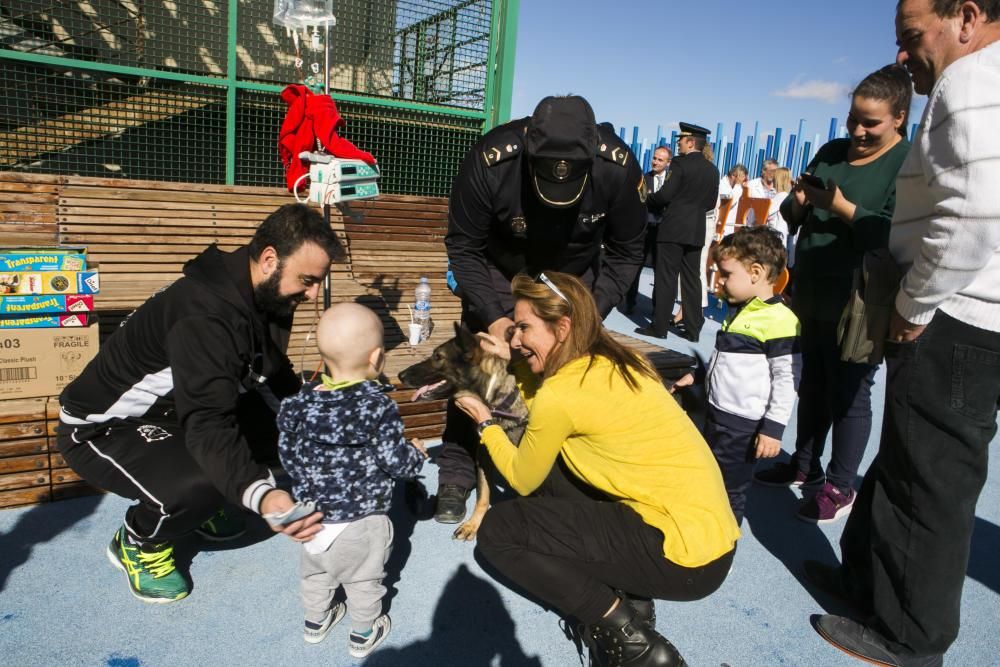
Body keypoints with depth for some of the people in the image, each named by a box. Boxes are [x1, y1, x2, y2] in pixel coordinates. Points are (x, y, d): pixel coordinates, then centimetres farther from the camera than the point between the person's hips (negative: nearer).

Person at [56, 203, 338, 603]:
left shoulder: (266, 297, -6)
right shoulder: (206, 313, -34)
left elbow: (276, 374, 9)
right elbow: (206, 423, -44)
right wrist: (261, 496, -59)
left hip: (174, 408, 9)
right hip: (104, 427, -8)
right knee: (200, 485, -33)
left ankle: (200, 503, 17)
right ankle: (136, 543, 1)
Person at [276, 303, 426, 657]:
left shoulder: (300, 402, -11)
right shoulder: (378, 405, -24)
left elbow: (287, 454, 1)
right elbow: (397, 462, -21)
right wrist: (418, 453, 1)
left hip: (313, 512, 4)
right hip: (362, 518, -4)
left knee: (315, 571, 27)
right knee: (363, 580, 18)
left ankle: (316, 621, 49)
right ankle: (363, 635, 38)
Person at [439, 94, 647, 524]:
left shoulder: (619, 166, -29)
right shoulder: (489, 162, -34)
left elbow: (626, 251, -12)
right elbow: (463, 248, -18)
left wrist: (592, 311, -22)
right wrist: (492, 315, -28)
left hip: (575, 275, 1)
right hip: (500, 273, -1)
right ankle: (456, 475, 11)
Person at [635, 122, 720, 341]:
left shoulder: (680, 163, -9)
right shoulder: (712, 169, 11)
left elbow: (665, 195, -14)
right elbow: (711, 202, 13)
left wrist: (648, 199, 4)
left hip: (674, 228, -6)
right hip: (697, 230, 6)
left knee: (666, 278, -3)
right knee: (692, 279, 8)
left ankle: (659, 326, -2)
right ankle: (692, 328, 10)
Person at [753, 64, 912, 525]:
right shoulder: (831, 152, 11)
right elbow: (792, 216, 14)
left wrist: (842, 207, -25)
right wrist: (798, 202, -7)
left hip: (859, 306, -7)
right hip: (812, 295, 7)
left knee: (849, 392, 2)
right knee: (812, 383, 16)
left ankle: (839, 486, 14)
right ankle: (805, 465, 30)